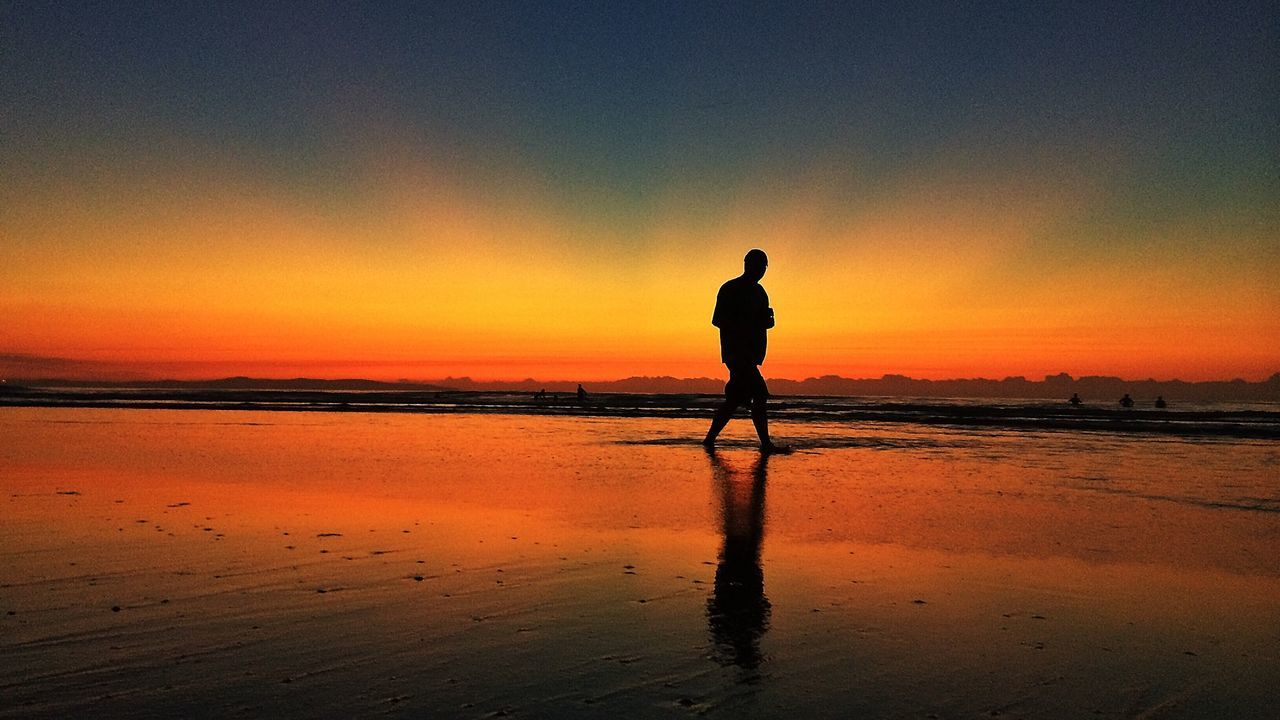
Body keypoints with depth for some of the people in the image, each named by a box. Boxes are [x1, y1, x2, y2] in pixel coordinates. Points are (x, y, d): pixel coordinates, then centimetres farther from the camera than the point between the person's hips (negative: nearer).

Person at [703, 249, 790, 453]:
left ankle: (710, 438, 16)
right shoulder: (729, 289, -6)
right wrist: (746, 326, -20)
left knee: (734, 399, 9)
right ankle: (766, 443, -9)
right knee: (759, 395, -13)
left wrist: (767, 321, -2)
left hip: (751, 354, 9)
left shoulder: (759, 292, 18)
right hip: (736, 352, -8)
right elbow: (718, 320, -11)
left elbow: (763, 319, 23)